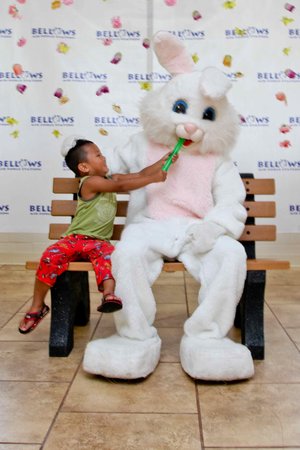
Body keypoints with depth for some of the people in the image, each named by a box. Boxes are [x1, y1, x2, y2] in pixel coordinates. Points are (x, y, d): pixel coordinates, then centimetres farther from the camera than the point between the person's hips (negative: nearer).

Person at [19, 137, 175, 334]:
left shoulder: (111, 179, 13)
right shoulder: (91, 182, -11)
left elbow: (139, 175, 9)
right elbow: (122, 187, -22)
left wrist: (164, 160, 1)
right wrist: (154, 179, -21)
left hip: (99, 242, 5)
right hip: (76, 238, -5)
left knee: (108, 254, -31)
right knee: (51, 257, -27)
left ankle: (109, 295, -51)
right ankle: (37, 307, -10)